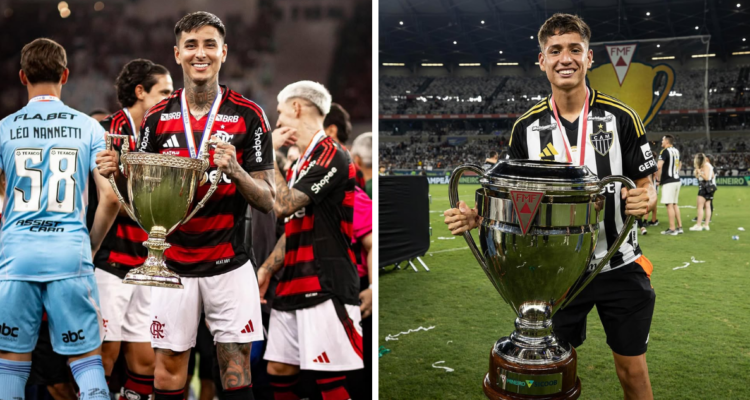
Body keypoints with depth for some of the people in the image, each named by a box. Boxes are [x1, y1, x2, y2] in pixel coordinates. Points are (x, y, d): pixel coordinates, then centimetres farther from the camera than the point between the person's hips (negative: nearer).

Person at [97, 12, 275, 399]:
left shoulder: (249, 116, -4)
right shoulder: (157, 117, 3)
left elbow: (267, 200, -6)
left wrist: (235, 171, -24)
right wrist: (118, 174, -11)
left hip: (229, 263, -2)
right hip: (173, 263, 2)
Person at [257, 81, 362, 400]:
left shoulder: (330, 155, -10)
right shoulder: (301, 164, 20)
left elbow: (282, 205, -17)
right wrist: (266, 270, 18)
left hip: (325, 287, -9)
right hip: (293, 287, 9)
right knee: (279, 370, 11)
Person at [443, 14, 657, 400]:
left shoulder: (621, 117, -5)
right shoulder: (526, 128, -1)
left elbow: (646, 184, 1)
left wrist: (644, 199, -23)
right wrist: (476, 217, -14)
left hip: (619, 267, -1)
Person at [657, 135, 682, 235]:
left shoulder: (665, 151, -12)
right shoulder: (676, 151, 14)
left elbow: (659, 166, -23)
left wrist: (659, 179, -12)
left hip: (668, 181, -8)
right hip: (677, 180, 8)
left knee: (669, 205, -6)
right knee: (675, 204, 15)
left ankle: (672, 229, -6)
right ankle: (679, 227, 17)